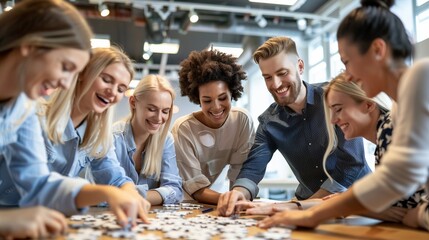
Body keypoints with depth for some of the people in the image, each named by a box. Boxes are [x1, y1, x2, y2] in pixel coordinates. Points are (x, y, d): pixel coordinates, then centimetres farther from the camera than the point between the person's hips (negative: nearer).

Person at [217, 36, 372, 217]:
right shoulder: (268, 122, 0)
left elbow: (351, 163, -17)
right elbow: (253, 167, -10)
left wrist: (303, 207, -19)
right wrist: (239, 192, -32)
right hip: (309, 202, 4)